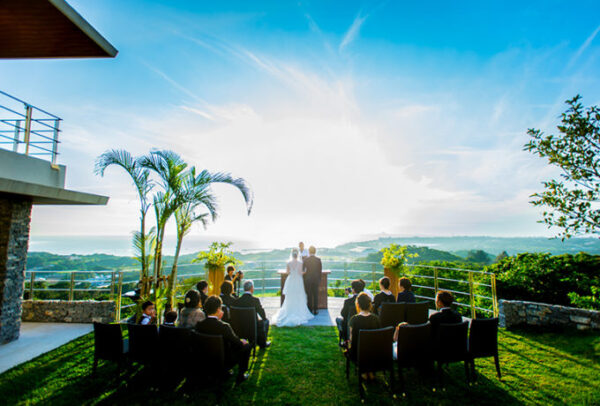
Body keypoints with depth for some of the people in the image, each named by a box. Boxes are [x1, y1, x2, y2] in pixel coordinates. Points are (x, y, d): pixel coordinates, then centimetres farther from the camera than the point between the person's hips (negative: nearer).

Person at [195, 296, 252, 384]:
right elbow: (238, 344, -17)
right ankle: (240, 375, 16)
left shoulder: (199, 325, -14)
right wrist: (242, 342, 6)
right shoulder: (224, 326, -30)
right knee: (246, 346, 11)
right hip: (225, 361, -6)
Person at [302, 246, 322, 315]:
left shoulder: (305, 260, -8)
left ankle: (310, 310, 13)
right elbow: (320, 270, 0)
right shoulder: (318, 259, -5)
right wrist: (319, 279, 10)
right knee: (316, 295, 9)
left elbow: (302, 269, 0)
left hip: (307, 280, -1)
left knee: (309, 295, 8)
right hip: (316, 280, 1)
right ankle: (315, 310, 13)